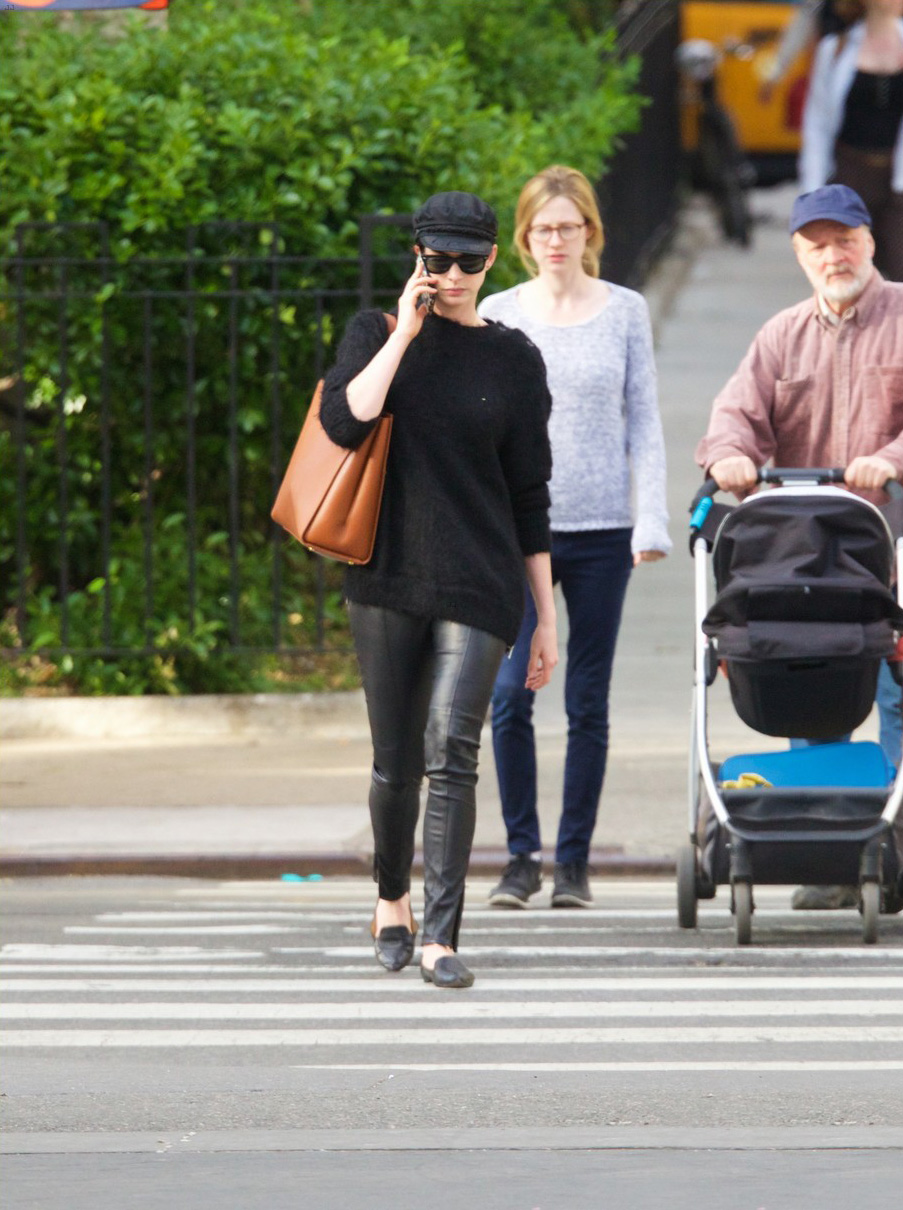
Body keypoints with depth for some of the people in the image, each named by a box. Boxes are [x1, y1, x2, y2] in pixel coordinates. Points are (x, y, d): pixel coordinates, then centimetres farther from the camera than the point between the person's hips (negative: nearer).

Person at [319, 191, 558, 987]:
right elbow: (345, 421, -14)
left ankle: (440, 938, -18)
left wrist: (547, 617, 7)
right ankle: (392, 899, 33)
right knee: (397, 762, 7)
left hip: (479, 585, -1)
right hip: (388, 578, 1)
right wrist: (405, 334, -11)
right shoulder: (377, 334, 6)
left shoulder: (512, 360, 6)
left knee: (452, 749, -16)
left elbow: (530, 498, 8)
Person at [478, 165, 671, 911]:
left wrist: (652, 519, -3)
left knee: (588, 702, 3)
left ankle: (575, 861, 11)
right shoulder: (498, 315, 6)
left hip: (601, 528, 0)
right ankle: (522, 854, 2)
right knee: (510, 694, -11)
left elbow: (643, 422, 6)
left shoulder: (625, 312, 5)